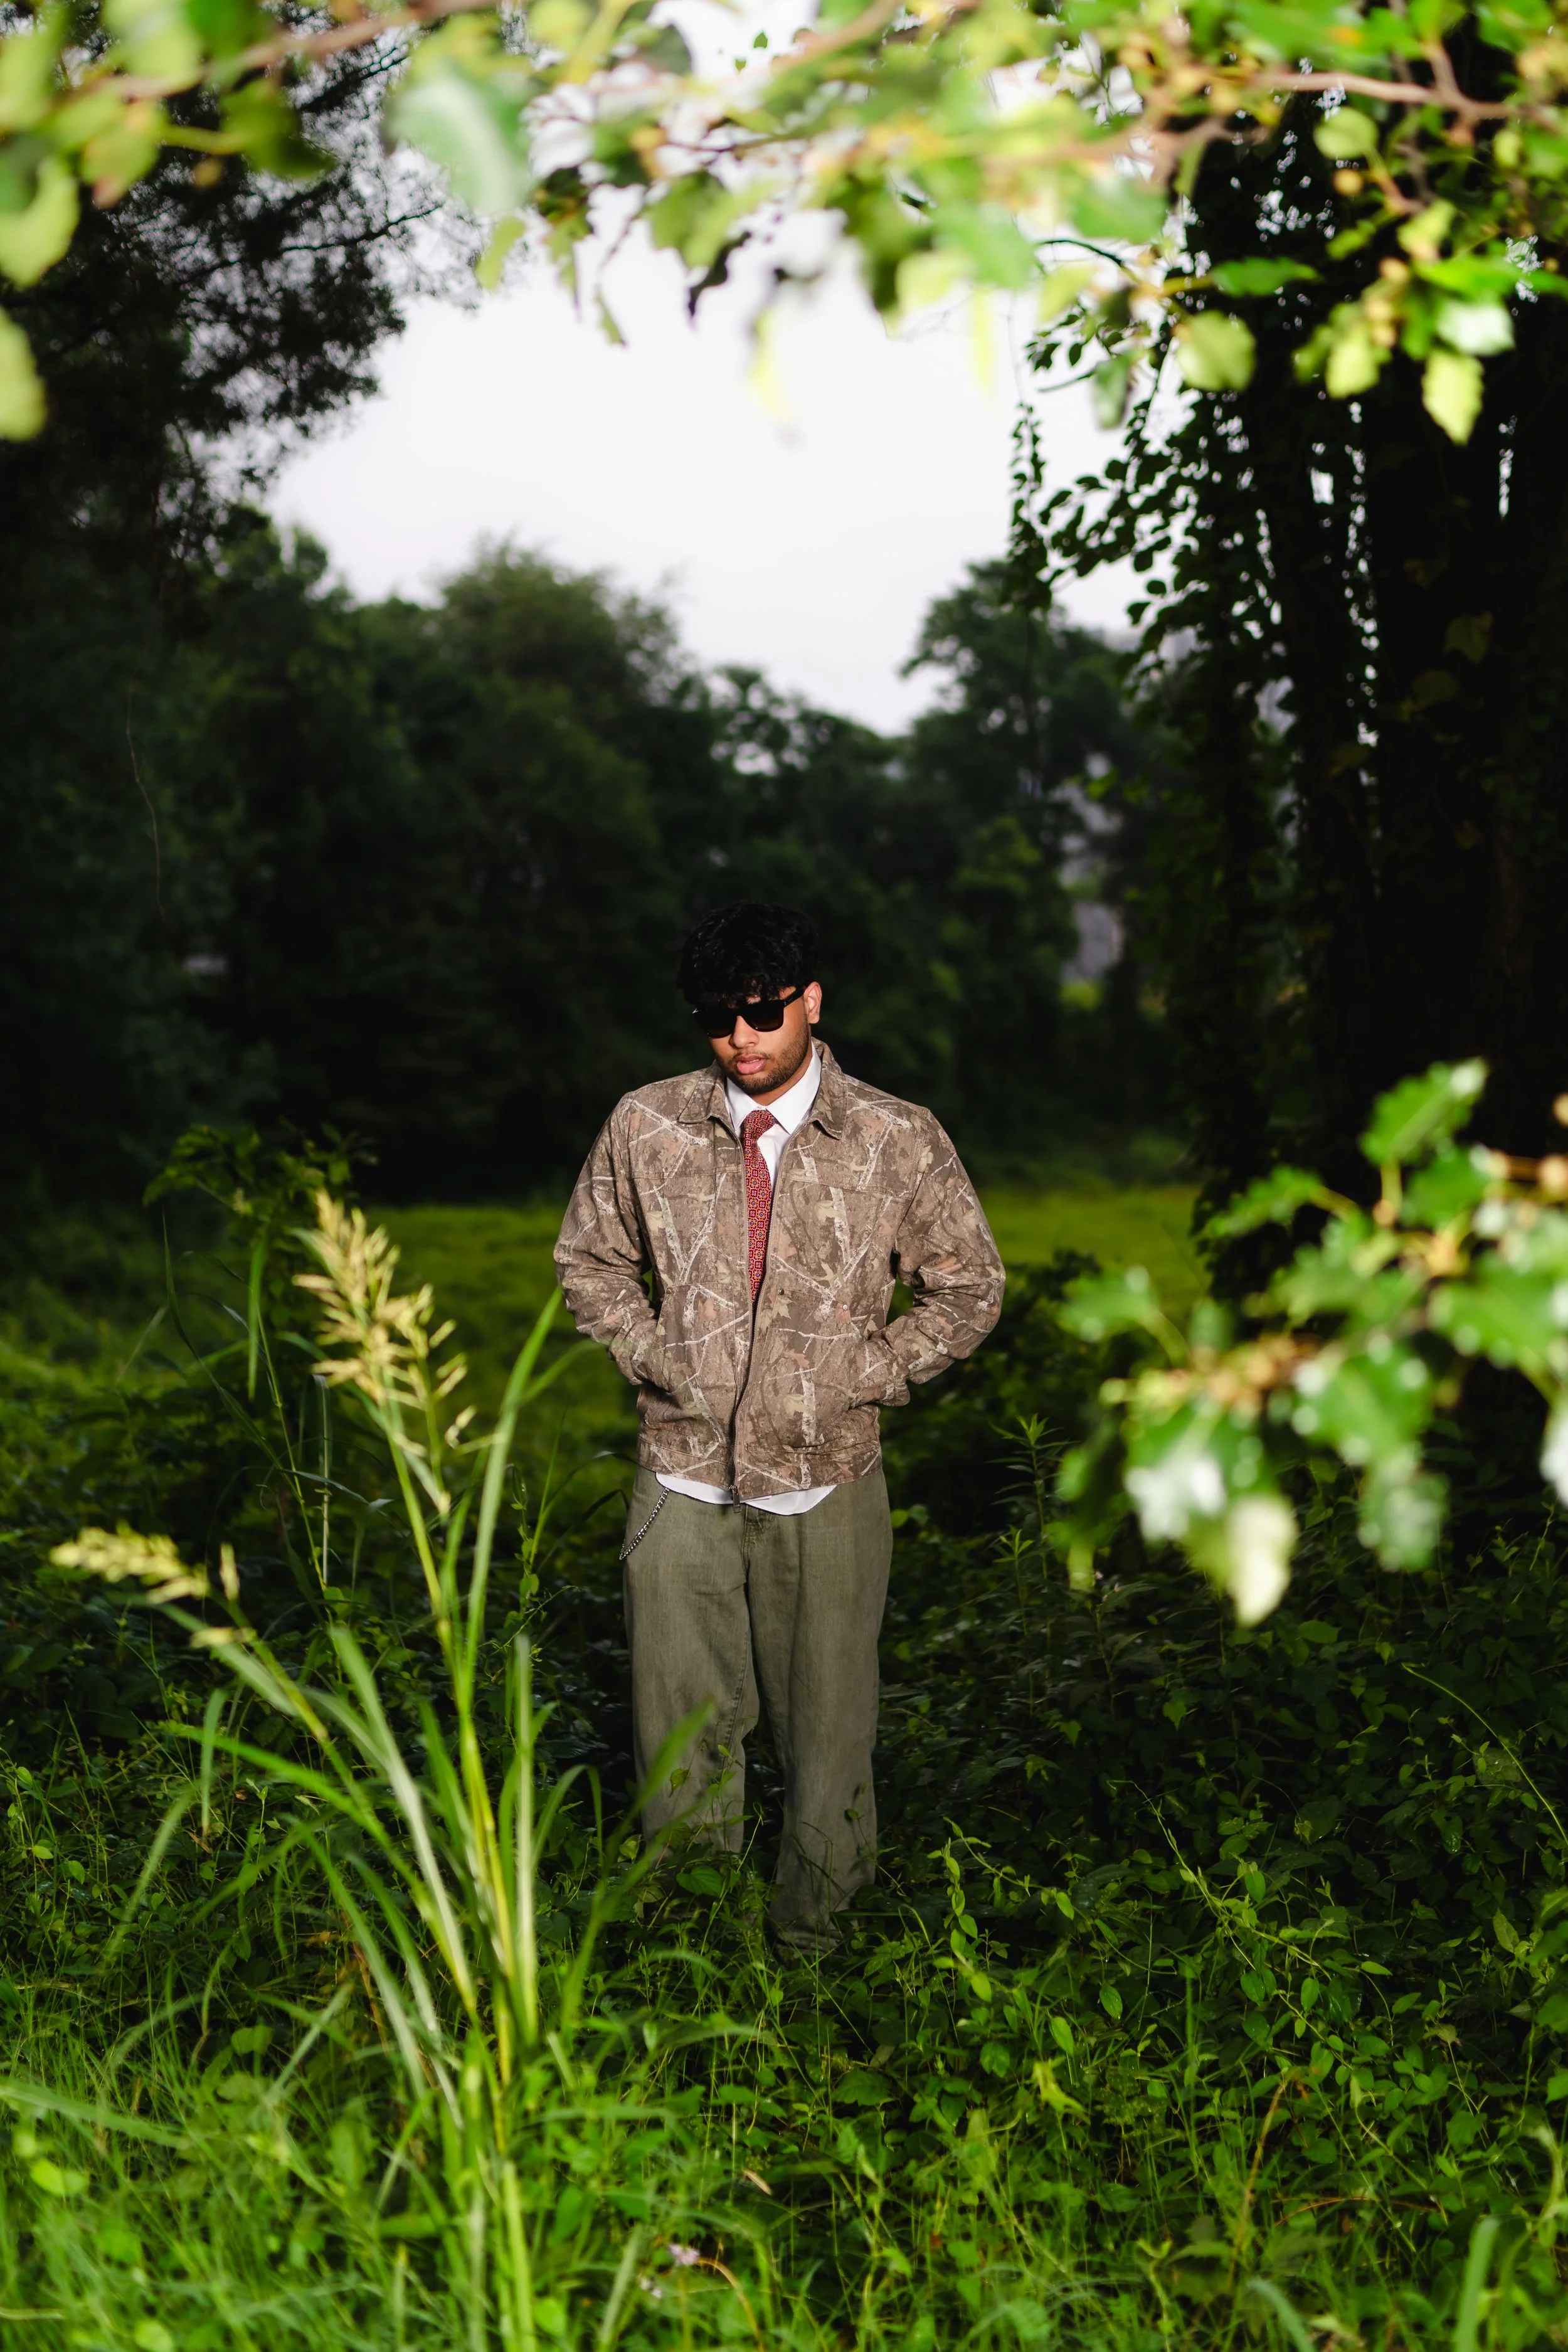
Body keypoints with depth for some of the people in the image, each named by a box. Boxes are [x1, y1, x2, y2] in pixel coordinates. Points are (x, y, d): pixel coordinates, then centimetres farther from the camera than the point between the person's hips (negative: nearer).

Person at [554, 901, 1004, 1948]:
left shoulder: (900, 1142, -5)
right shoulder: (647, 1125, -1)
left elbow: (969, 1290, 6)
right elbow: (589, 1260, 15)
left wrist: (861, 1377, -3)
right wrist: (658, 1356, 1)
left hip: (825, 1480, -1)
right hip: (683, 1477, 1)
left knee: (828, 1731, 8)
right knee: (681, 1733, 7)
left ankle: (812, 1947, 24)